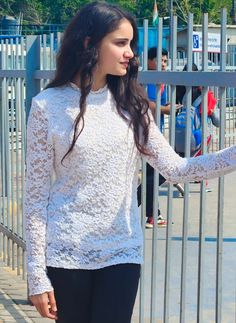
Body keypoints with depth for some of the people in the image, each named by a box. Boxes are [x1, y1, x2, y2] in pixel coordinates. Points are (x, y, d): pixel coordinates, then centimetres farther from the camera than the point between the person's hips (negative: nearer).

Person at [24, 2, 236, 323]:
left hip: (122, 251, 2)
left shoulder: (130, 104, 3)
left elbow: (173, 167, -1)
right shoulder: (48, 106, -7)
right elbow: (36, 195, -6)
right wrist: (37, 275, -7)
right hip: (66, 253, -2)